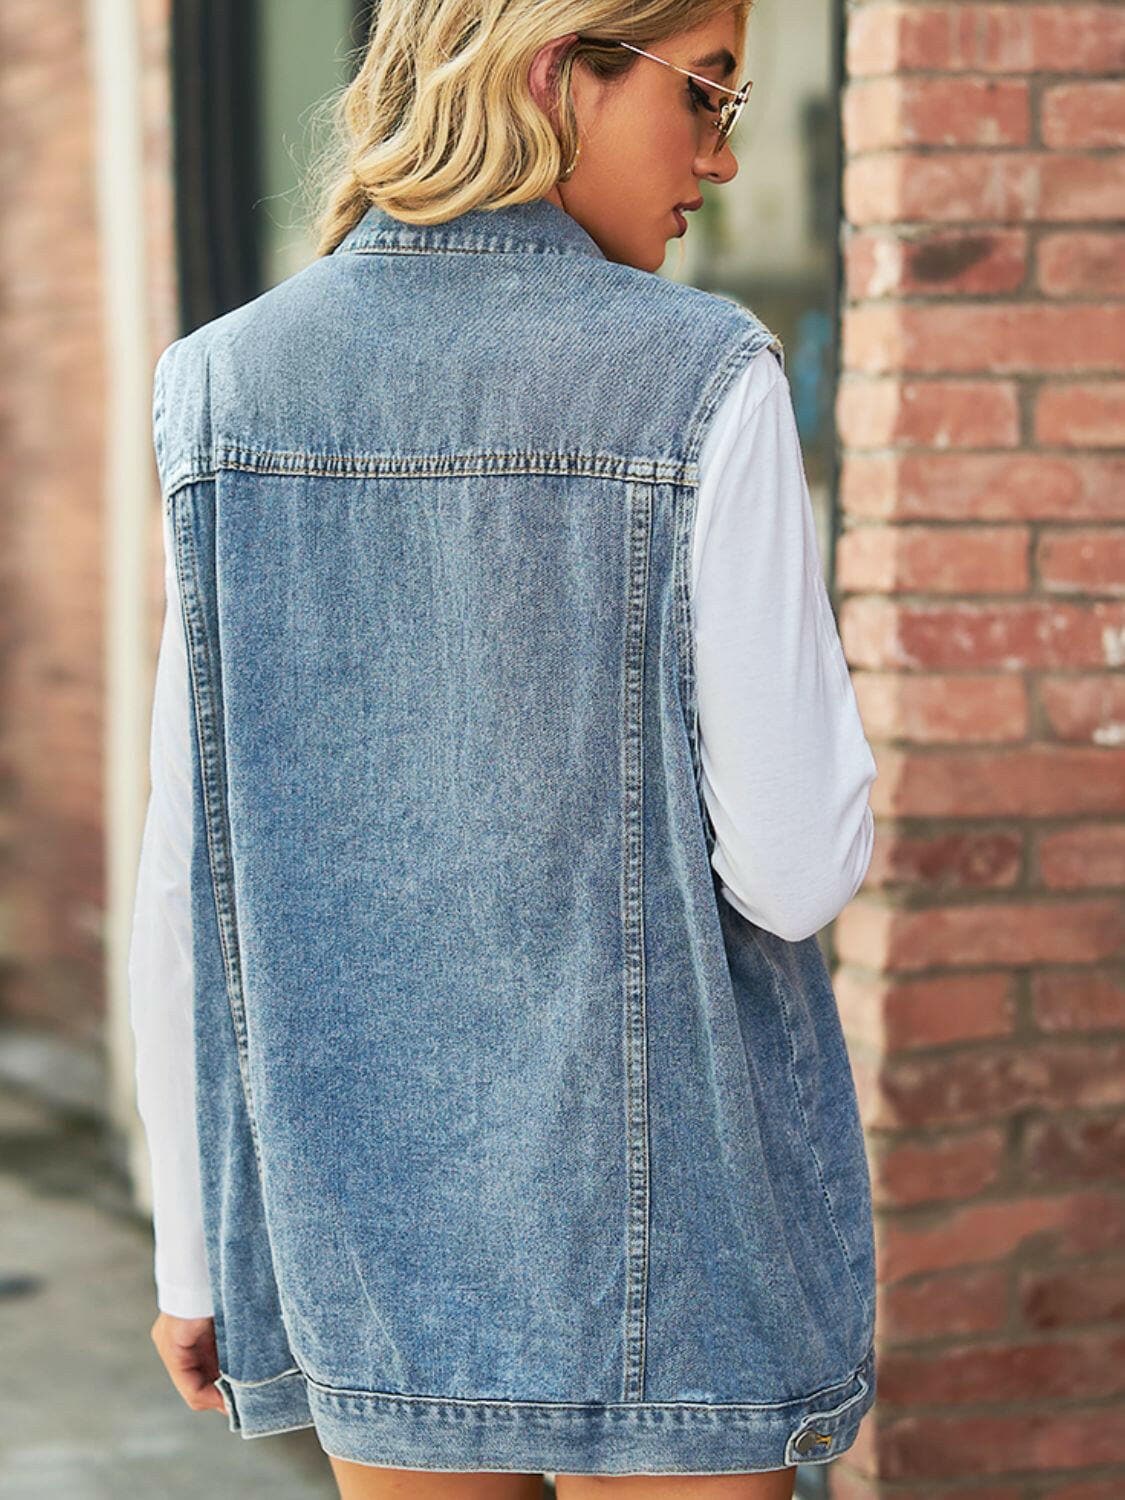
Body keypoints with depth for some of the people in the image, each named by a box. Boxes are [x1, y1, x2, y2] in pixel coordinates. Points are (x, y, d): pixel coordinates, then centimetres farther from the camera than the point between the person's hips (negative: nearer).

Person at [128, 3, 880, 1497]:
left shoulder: (231, 386, -2)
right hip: (662, 1218, -4)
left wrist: (199, 1250, 9)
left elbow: (191, 876, 0)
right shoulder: (703, 385, -14)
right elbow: (794, 867, -14)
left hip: (366, 1198, 4)